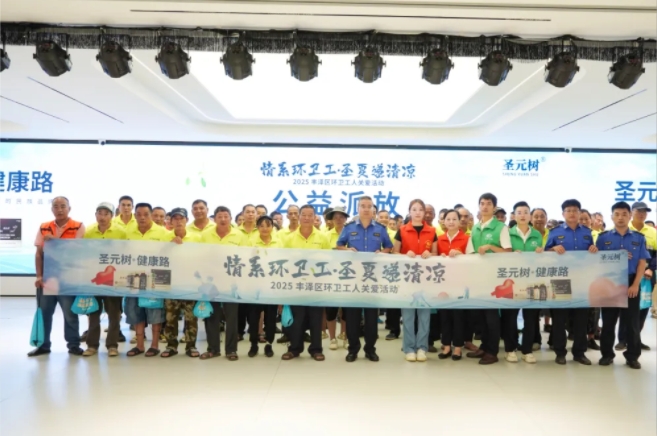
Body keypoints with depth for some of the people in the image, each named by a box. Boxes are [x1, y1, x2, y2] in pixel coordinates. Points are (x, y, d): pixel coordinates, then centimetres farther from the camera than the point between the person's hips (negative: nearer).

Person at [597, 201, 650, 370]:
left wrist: (635, 285, -8)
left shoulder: (639, 238, 4)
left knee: (632, 322, 5)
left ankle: (632, 356, 16)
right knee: (608, 321, 6)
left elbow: (642, 263, 0)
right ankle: (607, 354, 16)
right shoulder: (603, 237, 3)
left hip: (631, 283, 0)